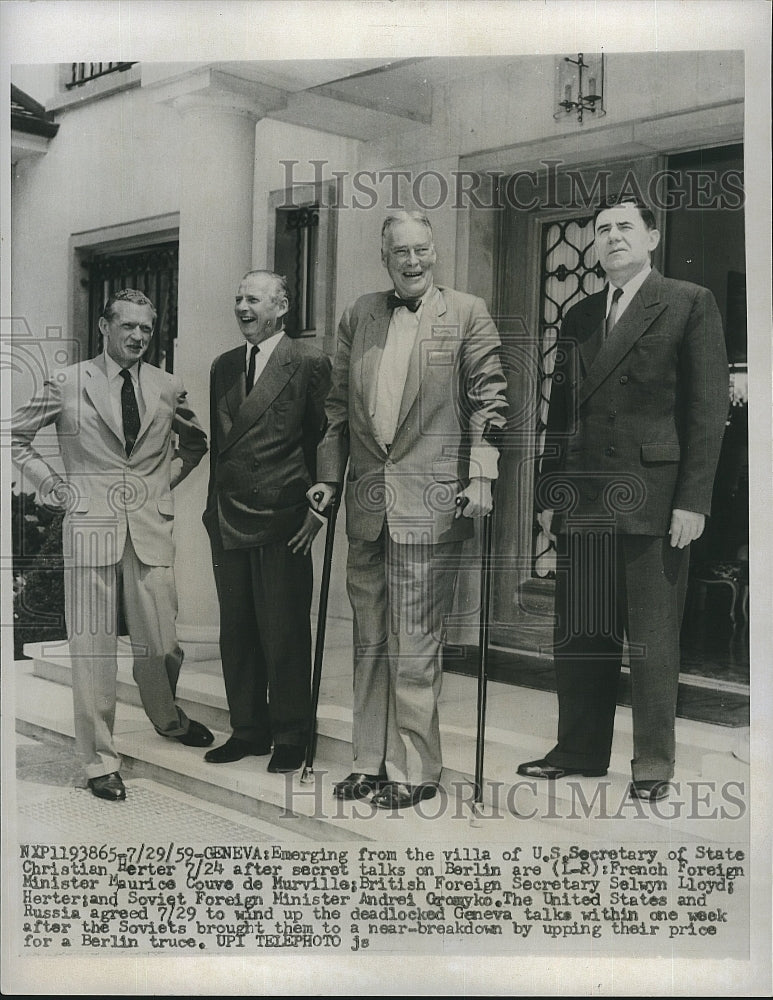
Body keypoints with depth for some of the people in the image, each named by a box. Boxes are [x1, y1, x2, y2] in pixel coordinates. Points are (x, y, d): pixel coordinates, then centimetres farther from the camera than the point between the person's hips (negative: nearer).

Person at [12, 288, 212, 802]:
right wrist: (53, 485, 3)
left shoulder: (168, 387, 9)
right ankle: (100, 760, 14)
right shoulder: (68, 383, 1)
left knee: (162, 644, 4)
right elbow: (16, 435, 10)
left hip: (151, 526, 2)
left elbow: (196, 441, 27)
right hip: (90, 525, -2)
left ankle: (167, 717, 36)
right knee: (93, 648, 1)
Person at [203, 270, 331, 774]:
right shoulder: (223, 366, 15)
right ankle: (247, 730, 23)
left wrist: (320, 507, -9)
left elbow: (328, 437, -4)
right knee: (236, 632, 11)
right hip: (228, 520, 6)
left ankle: (290, 737, 14)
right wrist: (213, 504, 13)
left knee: (284, 634, 1)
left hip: (283, 522, -6)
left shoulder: (309, 363, -4)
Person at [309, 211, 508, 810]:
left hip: (431, 501, -5)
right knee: (370, 641, 12)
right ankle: (371, 762, 24)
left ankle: (415, 771, 10)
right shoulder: (359, 316, 15)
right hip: (368, 501, 5)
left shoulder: (467, 314, 3)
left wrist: (481, 476, -9)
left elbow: (489, 397, -1)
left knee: (415, 644, -2)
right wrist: (329, 477, 15)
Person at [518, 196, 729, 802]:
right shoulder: (579, 316, 17)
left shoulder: (689, 304, 2)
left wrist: (693, 499, -11)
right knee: (579, 634, 8)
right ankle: (580, 750, 20)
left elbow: (708, 406, -4)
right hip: (584, 500, 5)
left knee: (653, 640, 2)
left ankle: (654, 762, 15)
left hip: (653, 496, -5)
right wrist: (551, 492, 10)